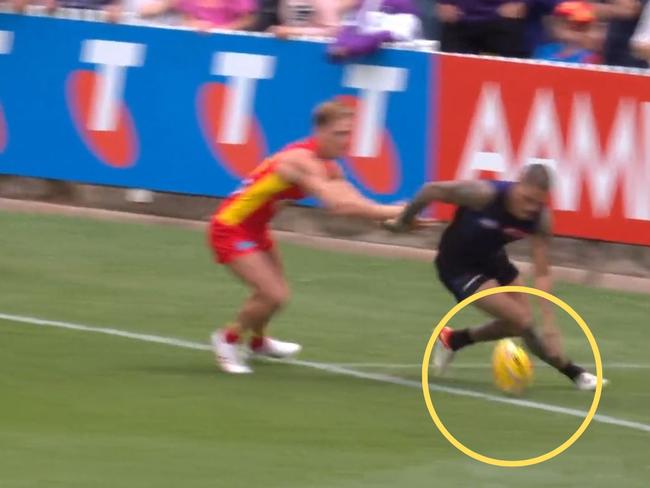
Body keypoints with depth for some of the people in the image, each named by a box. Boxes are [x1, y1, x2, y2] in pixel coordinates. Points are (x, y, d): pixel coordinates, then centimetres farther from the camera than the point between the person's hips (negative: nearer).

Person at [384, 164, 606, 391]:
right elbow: (431, 190, -22)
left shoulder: (540, 218, -21)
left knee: (517, 324, 13)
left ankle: (452, 340, 34)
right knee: (522, 321, -14)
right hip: (458, 265, -6)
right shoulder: (484, 194, -35)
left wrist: (549, 323, -25)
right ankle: (572, 372, 3)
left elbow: (542, 274, -17)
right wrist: (403, 222, -7)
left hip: (490, 258, 6)